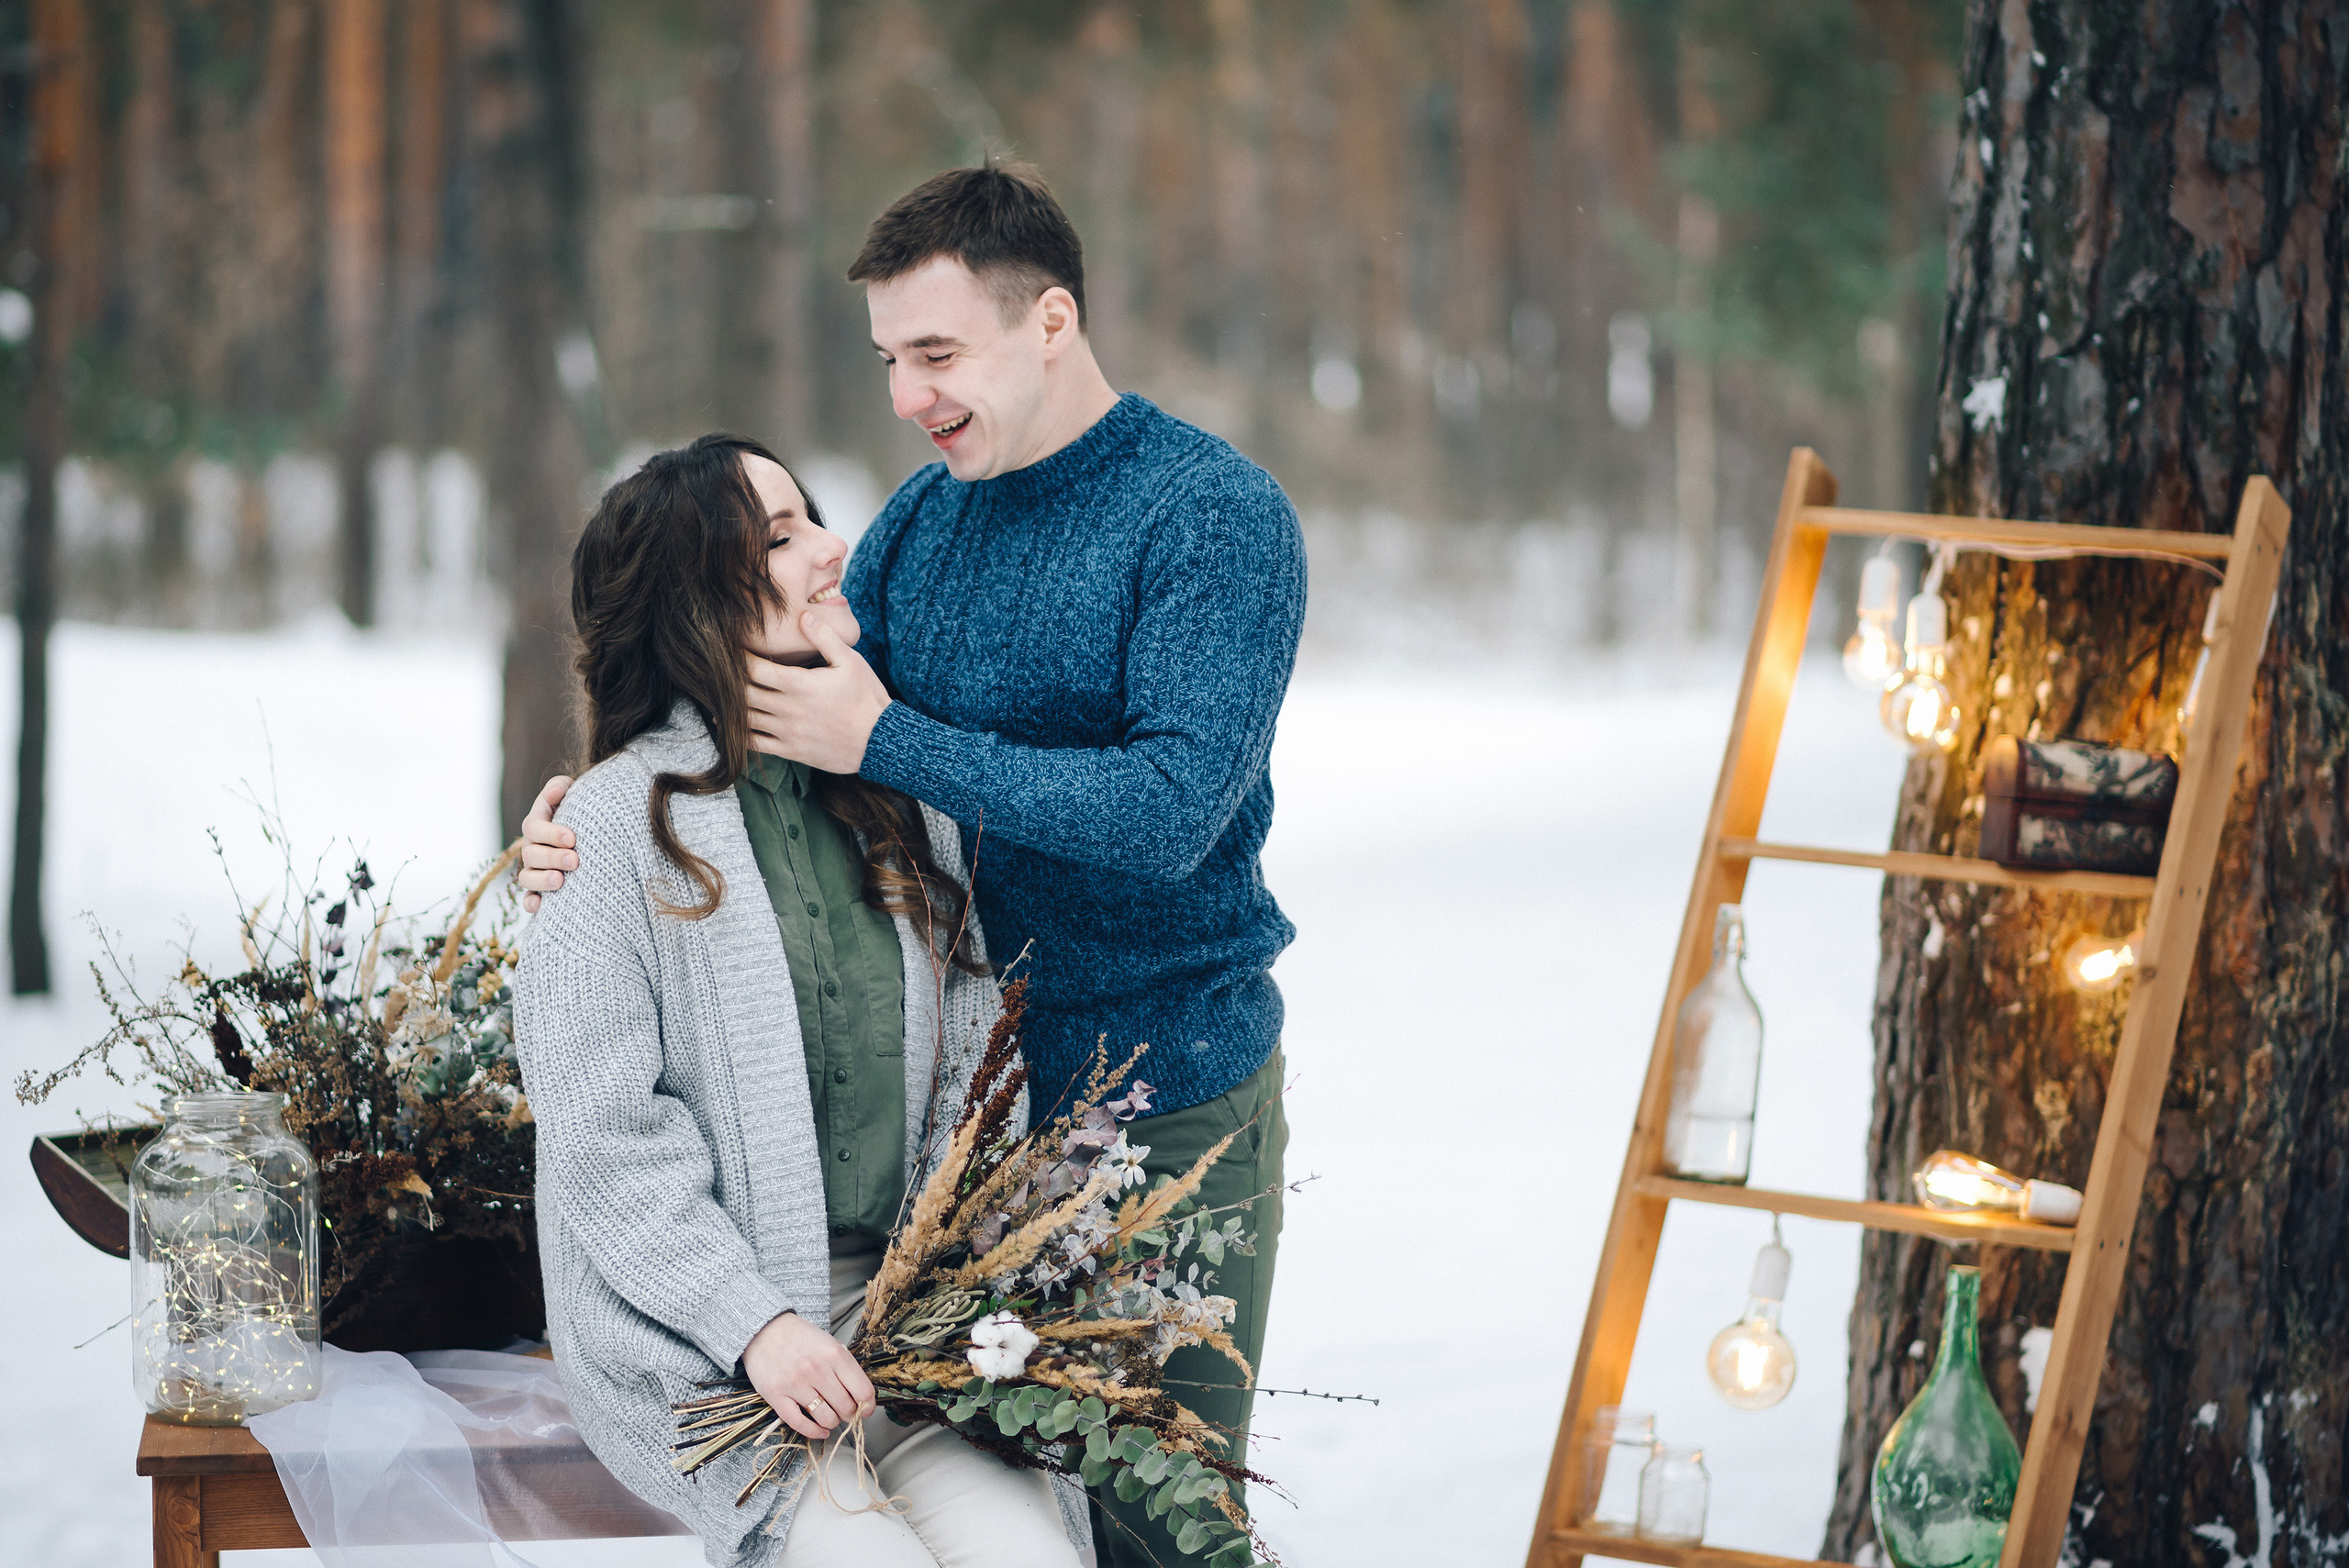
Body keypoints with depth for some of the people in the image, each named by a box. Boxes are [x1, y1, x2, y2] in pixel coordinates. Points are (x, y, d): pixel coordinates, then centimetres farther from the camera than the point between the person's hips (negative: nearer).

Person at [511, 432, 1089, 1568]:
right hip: (693, 1336, -4)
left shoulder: (901, 803, 12)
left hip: (897, 1302, 5)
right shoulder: (620, 824, -5)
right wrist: (755, 1324, -16)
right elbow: (603, 1133, -9)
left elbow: (966, 1068, 13)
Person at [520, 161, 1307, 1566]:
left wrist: (884, 740, -23)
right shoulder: (925, 518, 7)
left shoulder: (1218, 517, -14)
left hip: (1170, 1099, -6)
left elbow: (1170, 811, -24)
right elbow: (771, 737, 11)